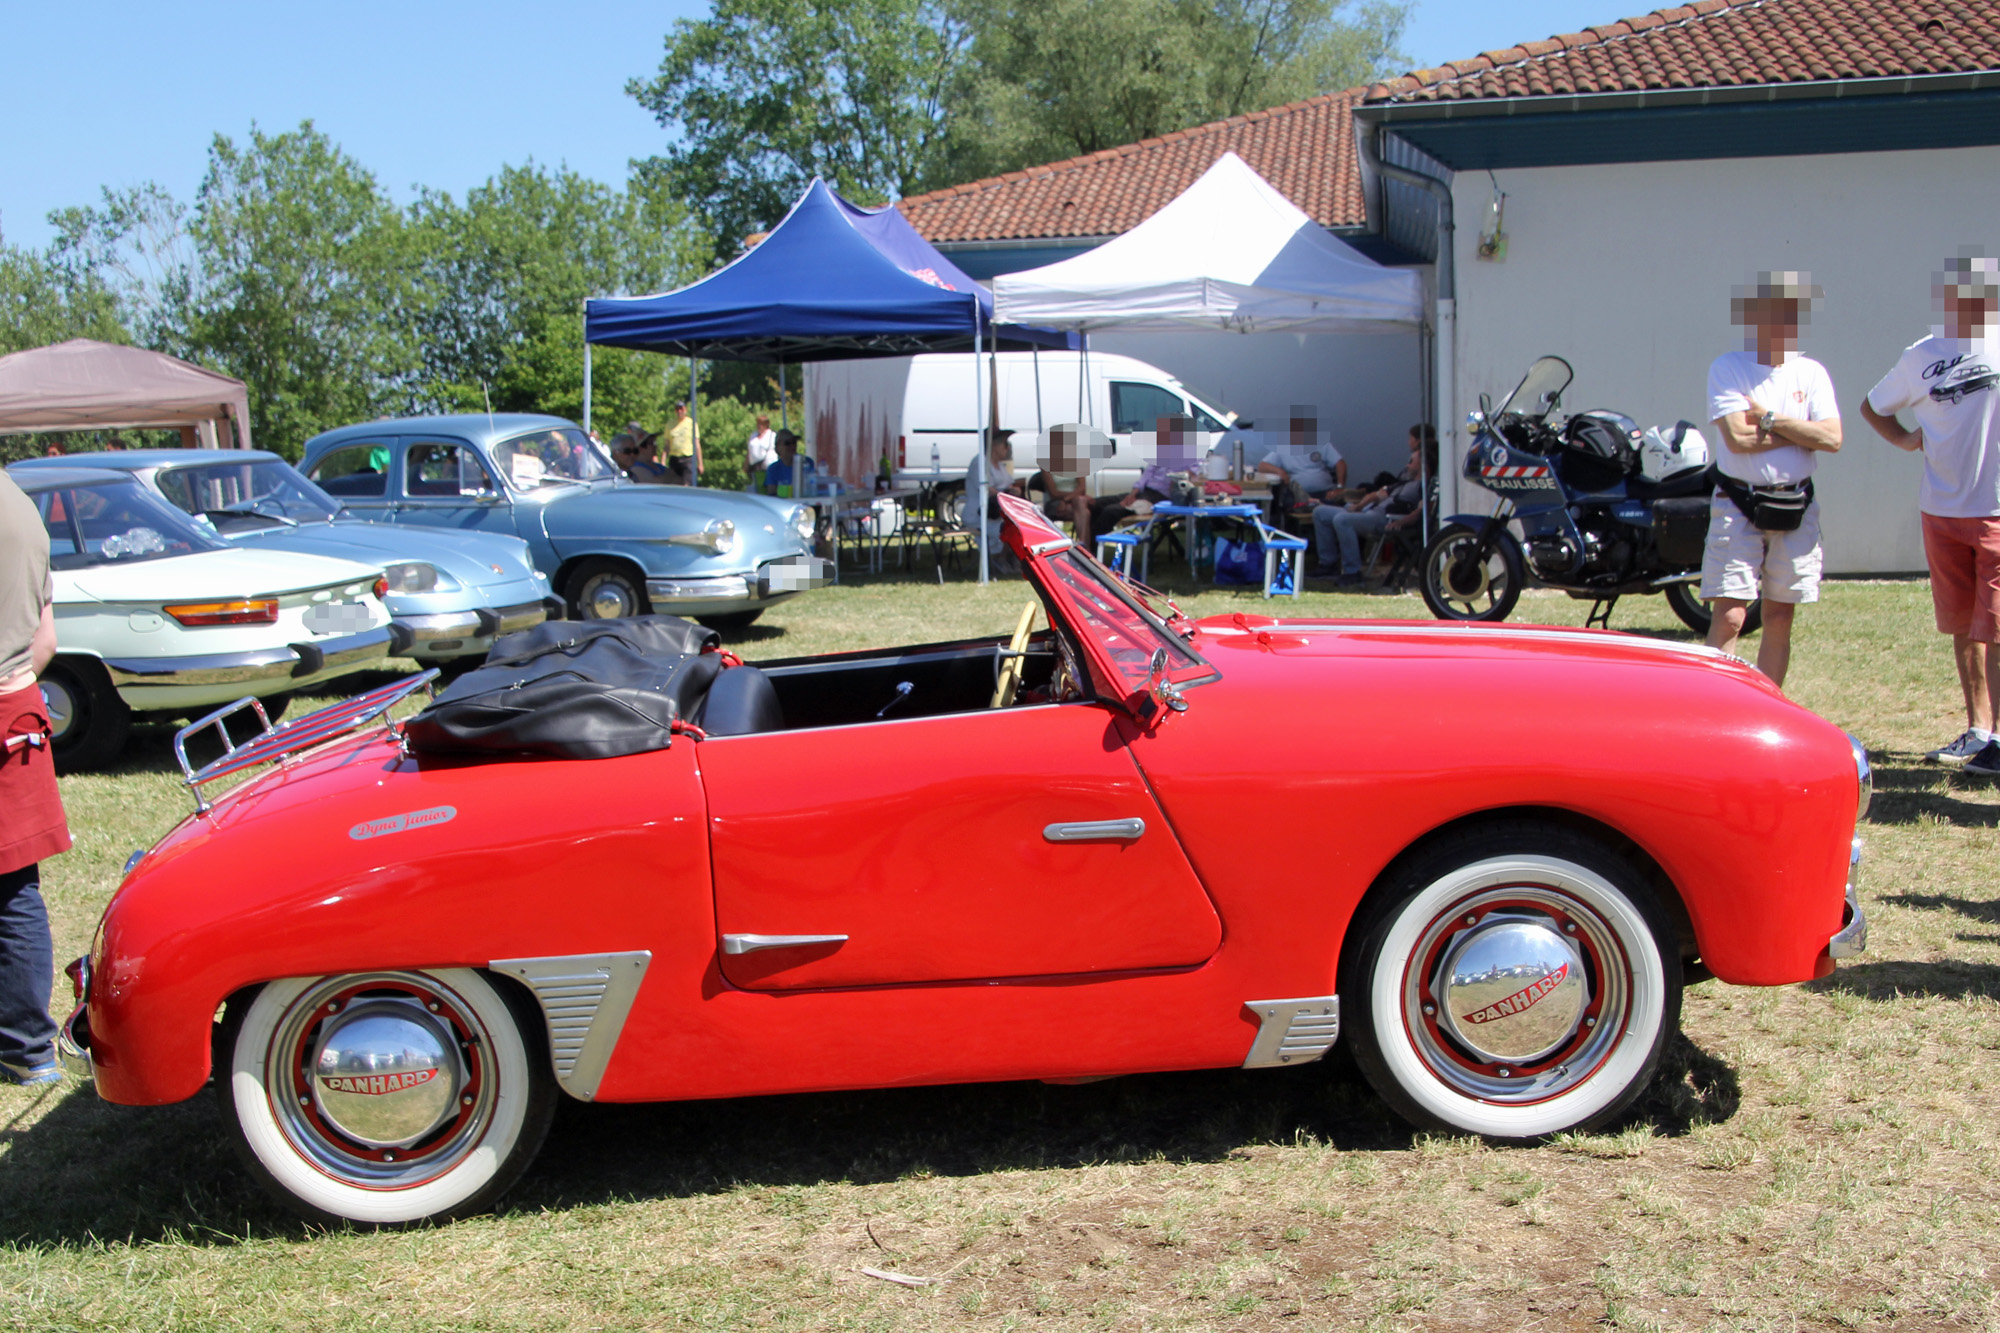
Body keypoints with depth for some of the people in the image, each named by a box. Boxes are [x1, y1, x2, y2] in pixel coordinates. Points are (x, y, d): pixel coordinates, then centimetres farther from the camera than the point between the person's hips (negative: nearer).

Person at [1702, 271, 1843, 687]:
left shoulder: (1812, 372, 7)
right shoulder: (1727, 368, -3)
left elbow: (1832, 438, -5)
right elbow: (1737, 437, -15)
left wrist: (1771, 420, -9)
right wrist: (1801, 431, -6)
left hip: (1796, 508, 4)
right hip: (1739, 505, -4)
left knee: (1780, 619, 8)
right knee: (1729, 617, -10)